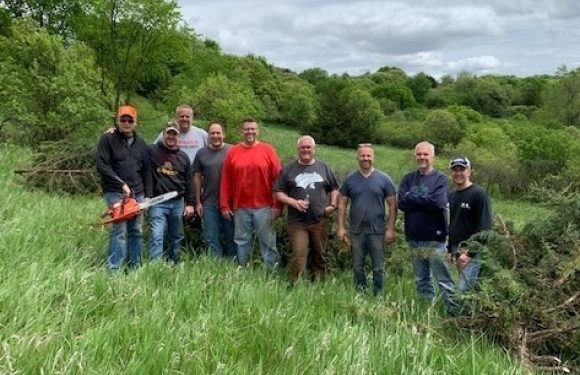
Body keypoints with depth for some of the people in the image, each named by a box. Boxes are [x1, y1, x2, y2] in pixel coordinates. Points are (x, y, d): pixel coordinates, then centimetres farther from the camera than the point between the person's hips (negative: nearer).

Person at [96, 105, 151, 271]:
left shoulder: (141, 143, 14)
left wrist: (148, 195, 8)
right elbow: (102, 166, -9)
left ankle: (135, 268, 13)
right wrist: (121, 184, -16)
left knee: (136, 231, 6)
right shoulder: (107, 139, -1)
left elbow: (146, 171, 15)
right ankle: (114, 270, -13)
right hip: (115, 192, -5)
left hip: (137, 193, 5)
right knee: (119, 230, -13)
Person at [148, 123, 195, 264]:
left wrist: (189, 203, 9)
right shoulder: (152, 151, -2)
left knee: (176, 237, 13)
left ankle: (174, 265, 26)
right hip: (157, 202, -4)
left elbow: (189, 181, 12)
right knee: (156, 236, -12)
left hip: (178, 203, 4)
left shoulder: (183, 157, 10)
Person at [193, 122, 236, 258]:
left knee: (231, 237, 9)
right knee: (211, 238, 7)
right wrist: (198, 202, 3)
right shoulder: (201, 153, 4)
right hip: (209, 204, 2)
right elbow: (197, 177, 7)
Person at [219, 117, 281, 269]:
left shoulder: (268, 150, 0)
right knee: (242, 242, 11)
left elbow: (277, 179, 0)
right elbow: (225, 181, 5)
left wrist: (277, 205, -3)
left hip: (264, 207, -1)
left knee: (267, 241, 3)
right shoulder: (233, 152, 4)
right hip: (240, 207, 2)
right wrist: (224, 205, 2)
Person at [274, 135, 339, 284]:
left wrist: (332, 205, 0)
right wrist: (294, 202, -13)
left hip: (320, 221, 2)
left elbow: (334, 189, 18)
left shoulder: (323, 168, 10)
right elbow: (279, 193, 3)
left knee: (319, 255, 11)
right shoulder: (288, 169, 4)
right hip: (297, 222, -2)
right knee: (298, 256, -13)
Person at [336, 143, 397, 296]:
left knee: (378, 268, 5)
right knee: (357, 267, 12)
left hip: (377, 231, -2)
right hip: (356, 231, 2)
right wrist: (341, 227, -1)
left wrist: (390, 229, -8)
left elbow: (392, 205, -2)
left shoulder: (384, 179, -2)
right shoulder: (350, 179, 3)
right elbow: (342, 203, 5)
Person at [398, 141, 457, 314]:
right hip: (414, 238, 5)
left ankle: (454, 311, 11)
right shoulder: (408, 178, 7)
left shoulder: (440, 178, -5)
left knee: (443, 279, 2)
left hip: (435, 238, -4)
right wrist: (426, 201, -14)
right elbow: (401, 202, -6)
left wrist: (413, 197, -11)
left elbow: (438, 202, -21)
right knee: (421, 279, 16)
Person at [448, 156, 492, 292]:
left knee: (464, 290, -12)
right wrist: (448, 249, 16)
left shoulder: (478, 194, -10)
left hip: (471, 252, -7)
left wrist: (469, 252, -21)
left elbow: (484, 228, -16)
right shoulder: (451, 196, 12)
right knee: (471, 288, 14)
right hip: (456, 249, 7)